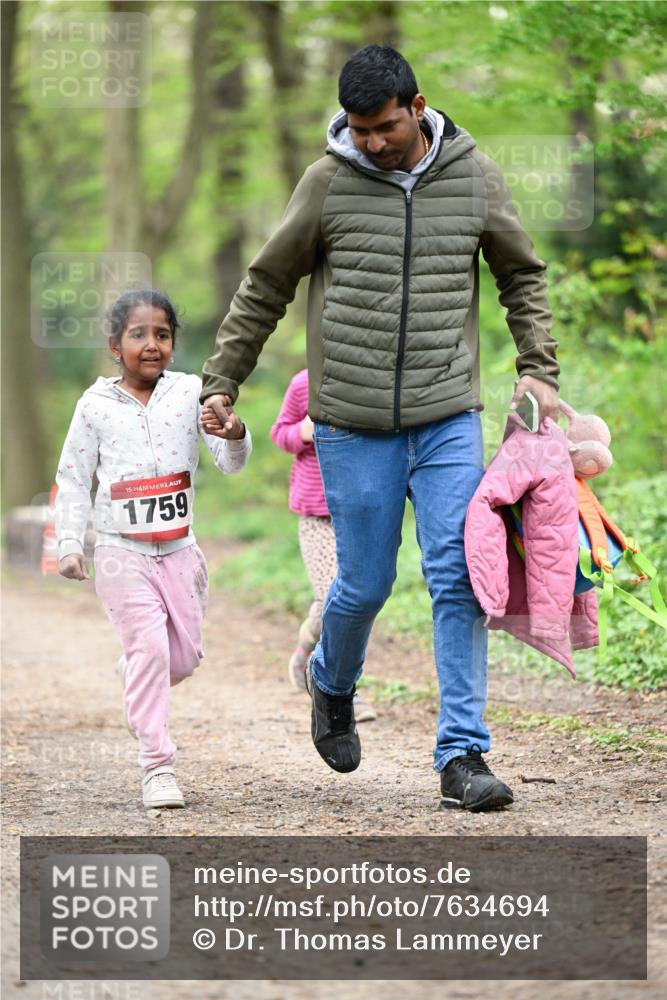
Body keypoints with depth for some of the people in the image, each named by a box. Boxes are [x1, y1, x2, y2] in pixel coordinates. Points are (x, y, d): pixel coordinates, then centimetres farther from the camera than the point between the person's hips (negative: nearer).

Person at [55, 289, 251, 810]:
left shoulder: (189, 392, -2)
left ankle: (138, 677, 40)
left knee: (185, 656, 4)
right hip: (121, 551, -2)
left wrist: (235, 435, -31)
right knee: (149, 645, -14)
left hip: (178, 549, 2)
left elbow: (232, 463, -8)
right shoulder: (96, 405, -3)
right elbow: (73, 479, 5)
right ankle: (157, 766, -8)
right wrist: (69, 543, -3)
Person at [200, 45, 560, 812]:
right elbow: (265, 287, 7)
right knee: (365, 584, 5)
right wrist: (221, 382, 6)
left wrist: (537, 368, 5)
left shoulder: (474, 177, 2)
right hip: (353, 424, -1)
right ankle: (332, 685, 38)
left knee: (459, 578, -9)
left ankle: (462, 756, -5)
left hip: (448, 418, 1)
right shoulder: (327, 184, -2)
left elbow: (521, 274, 16)